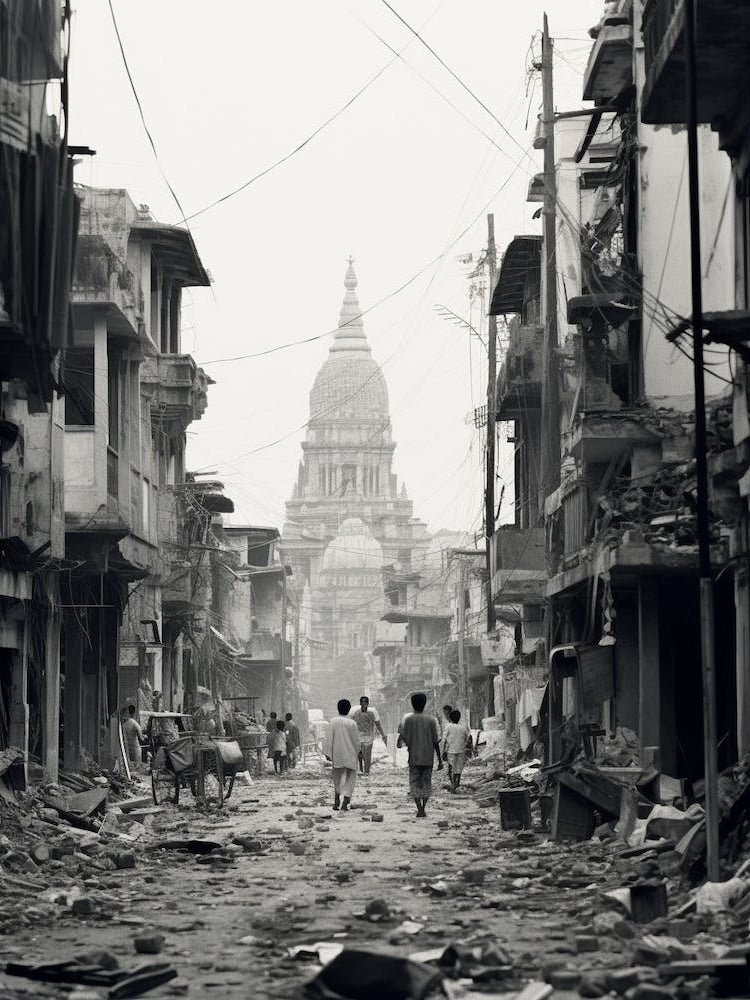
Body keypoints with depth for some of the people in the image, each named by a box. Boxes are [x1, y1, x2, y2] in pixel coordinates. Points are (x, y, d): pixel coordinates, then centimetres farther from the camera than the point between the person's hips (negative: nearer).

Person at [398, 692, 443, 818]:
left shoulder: (409, 719, -5)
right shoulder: (431, 720, 1)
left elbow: (405, 740, -8)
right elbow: (436, 742, 0)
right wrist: (440, 760, 4)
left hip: (414, 758, -2)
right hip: (428, 759, 2)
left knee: (415, 784, 3)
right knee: (426, 783, 11)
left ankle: (419, 809, -9)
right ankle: (423, 809, 6)